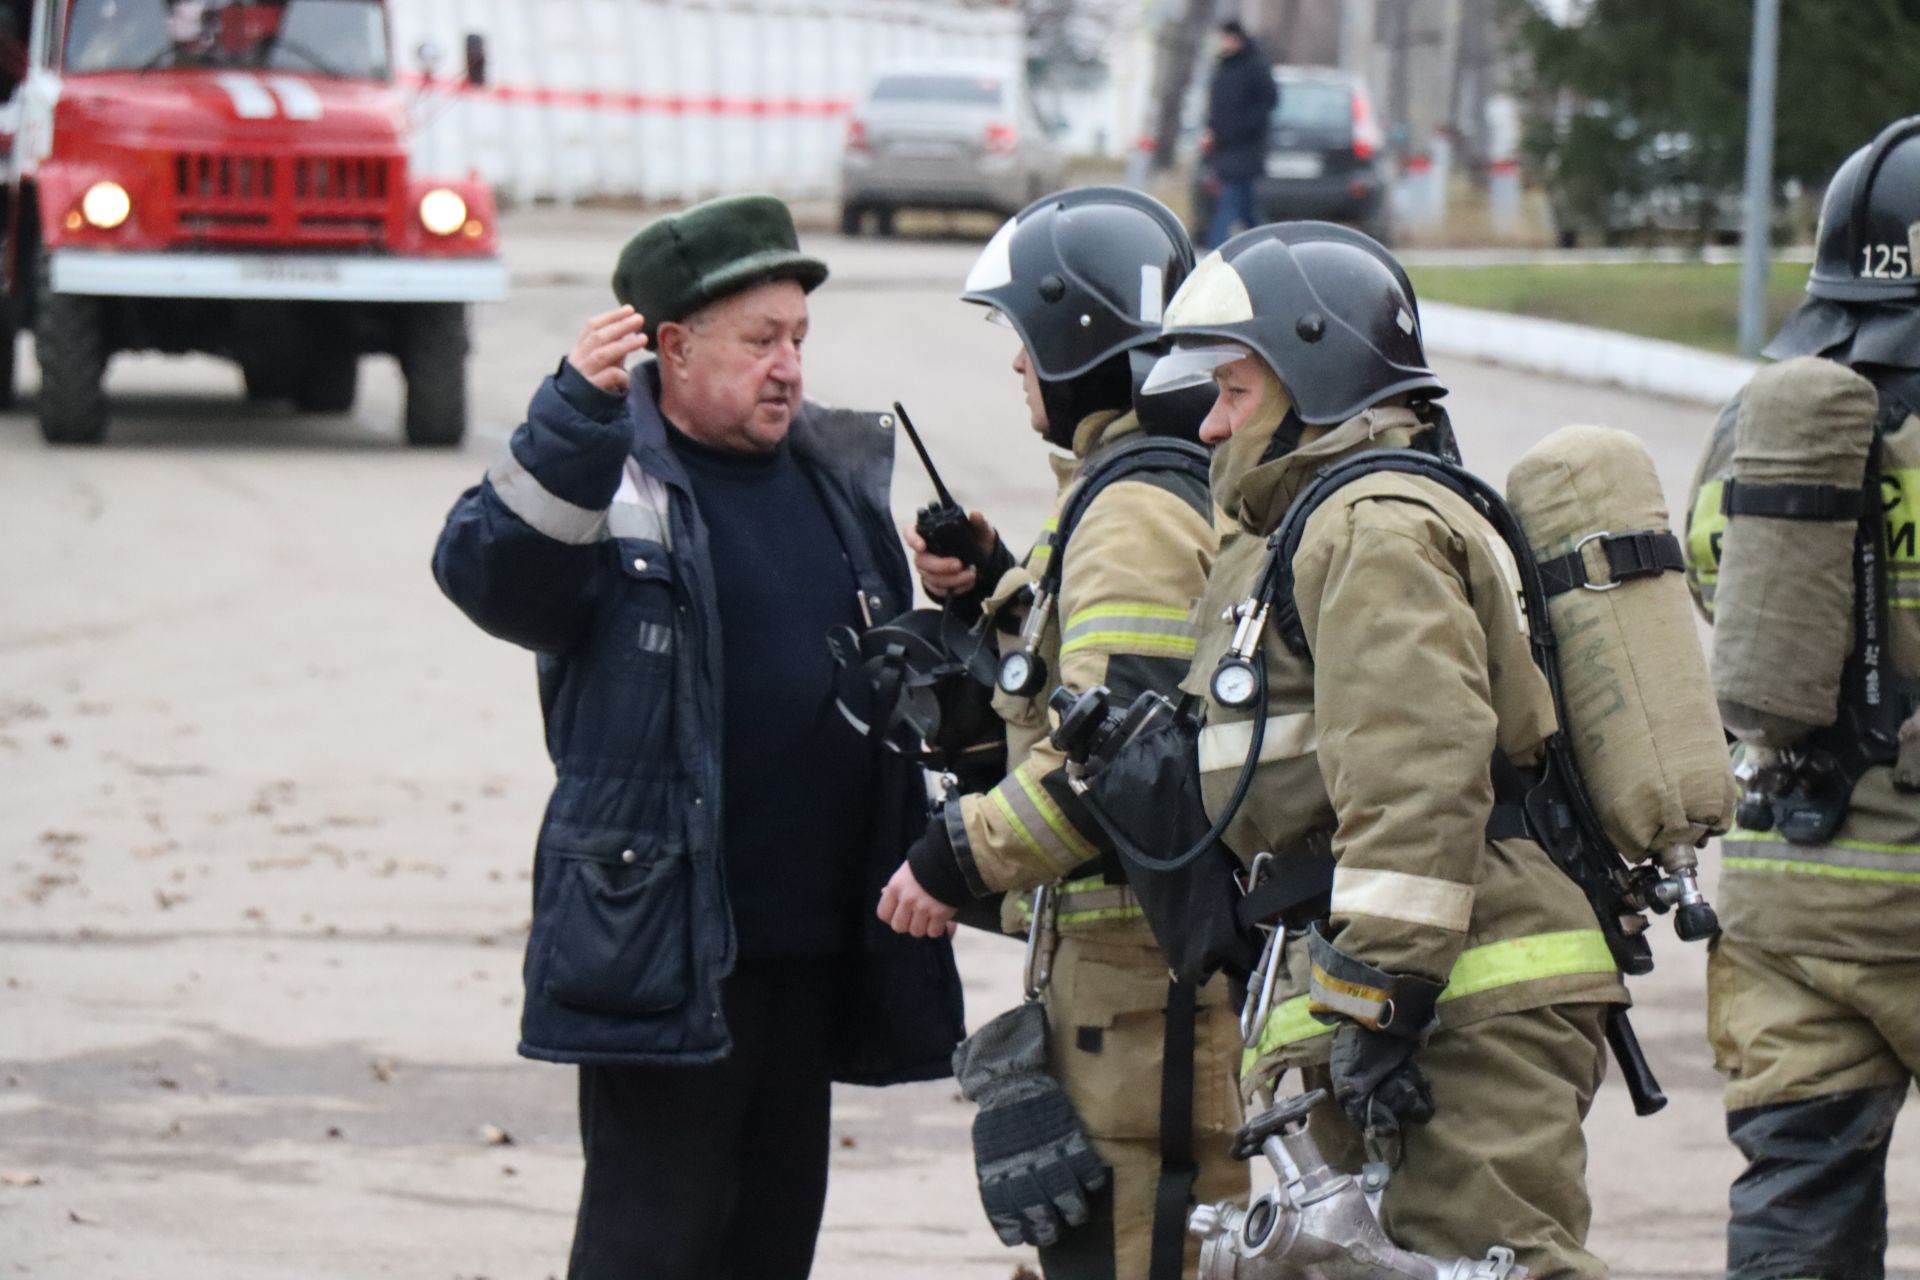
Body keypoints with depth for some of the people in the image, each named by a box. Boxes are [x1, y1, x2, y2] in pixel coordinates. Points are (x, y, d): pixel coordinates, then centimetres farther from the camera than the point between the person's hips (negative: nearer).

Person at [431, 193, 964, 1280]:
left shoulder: (838, 477, 14)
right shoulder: (611, 481, -7)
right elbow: (489, 574, -27)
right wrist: (577, 416, -36)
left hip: (815, 941, 7)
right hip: (666, 942, -7)